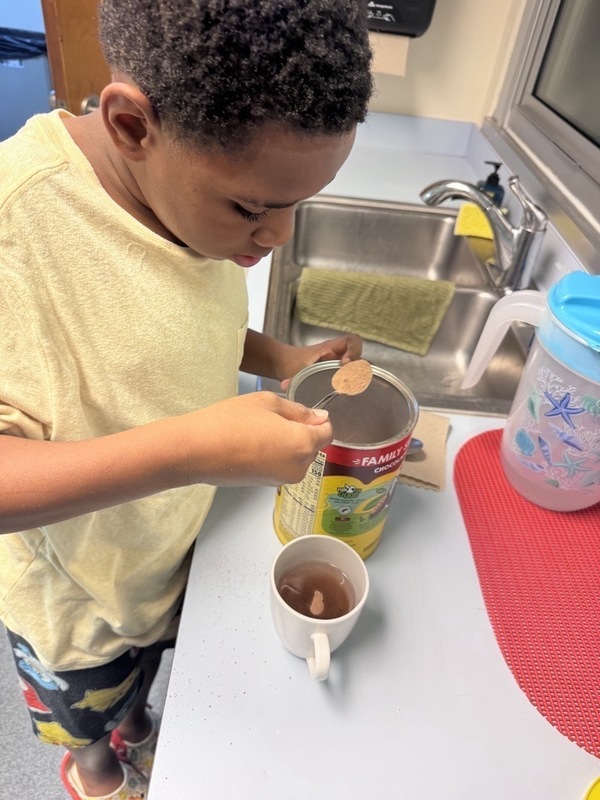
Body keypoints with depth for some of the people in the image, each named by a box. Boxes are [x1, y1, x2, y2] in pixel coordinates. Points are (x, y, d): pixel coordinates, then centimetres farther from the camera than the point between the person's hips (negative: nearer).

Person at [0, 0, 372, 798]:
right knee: (89, 726, 32)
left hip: (180, 548, 5)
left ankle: (133, 729, 70)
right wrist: (186, 450, -46)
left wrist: (280, 358, -12)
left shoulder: (192, 183, -14)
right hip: (80, 598, -4)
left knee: (139, 686, 37)